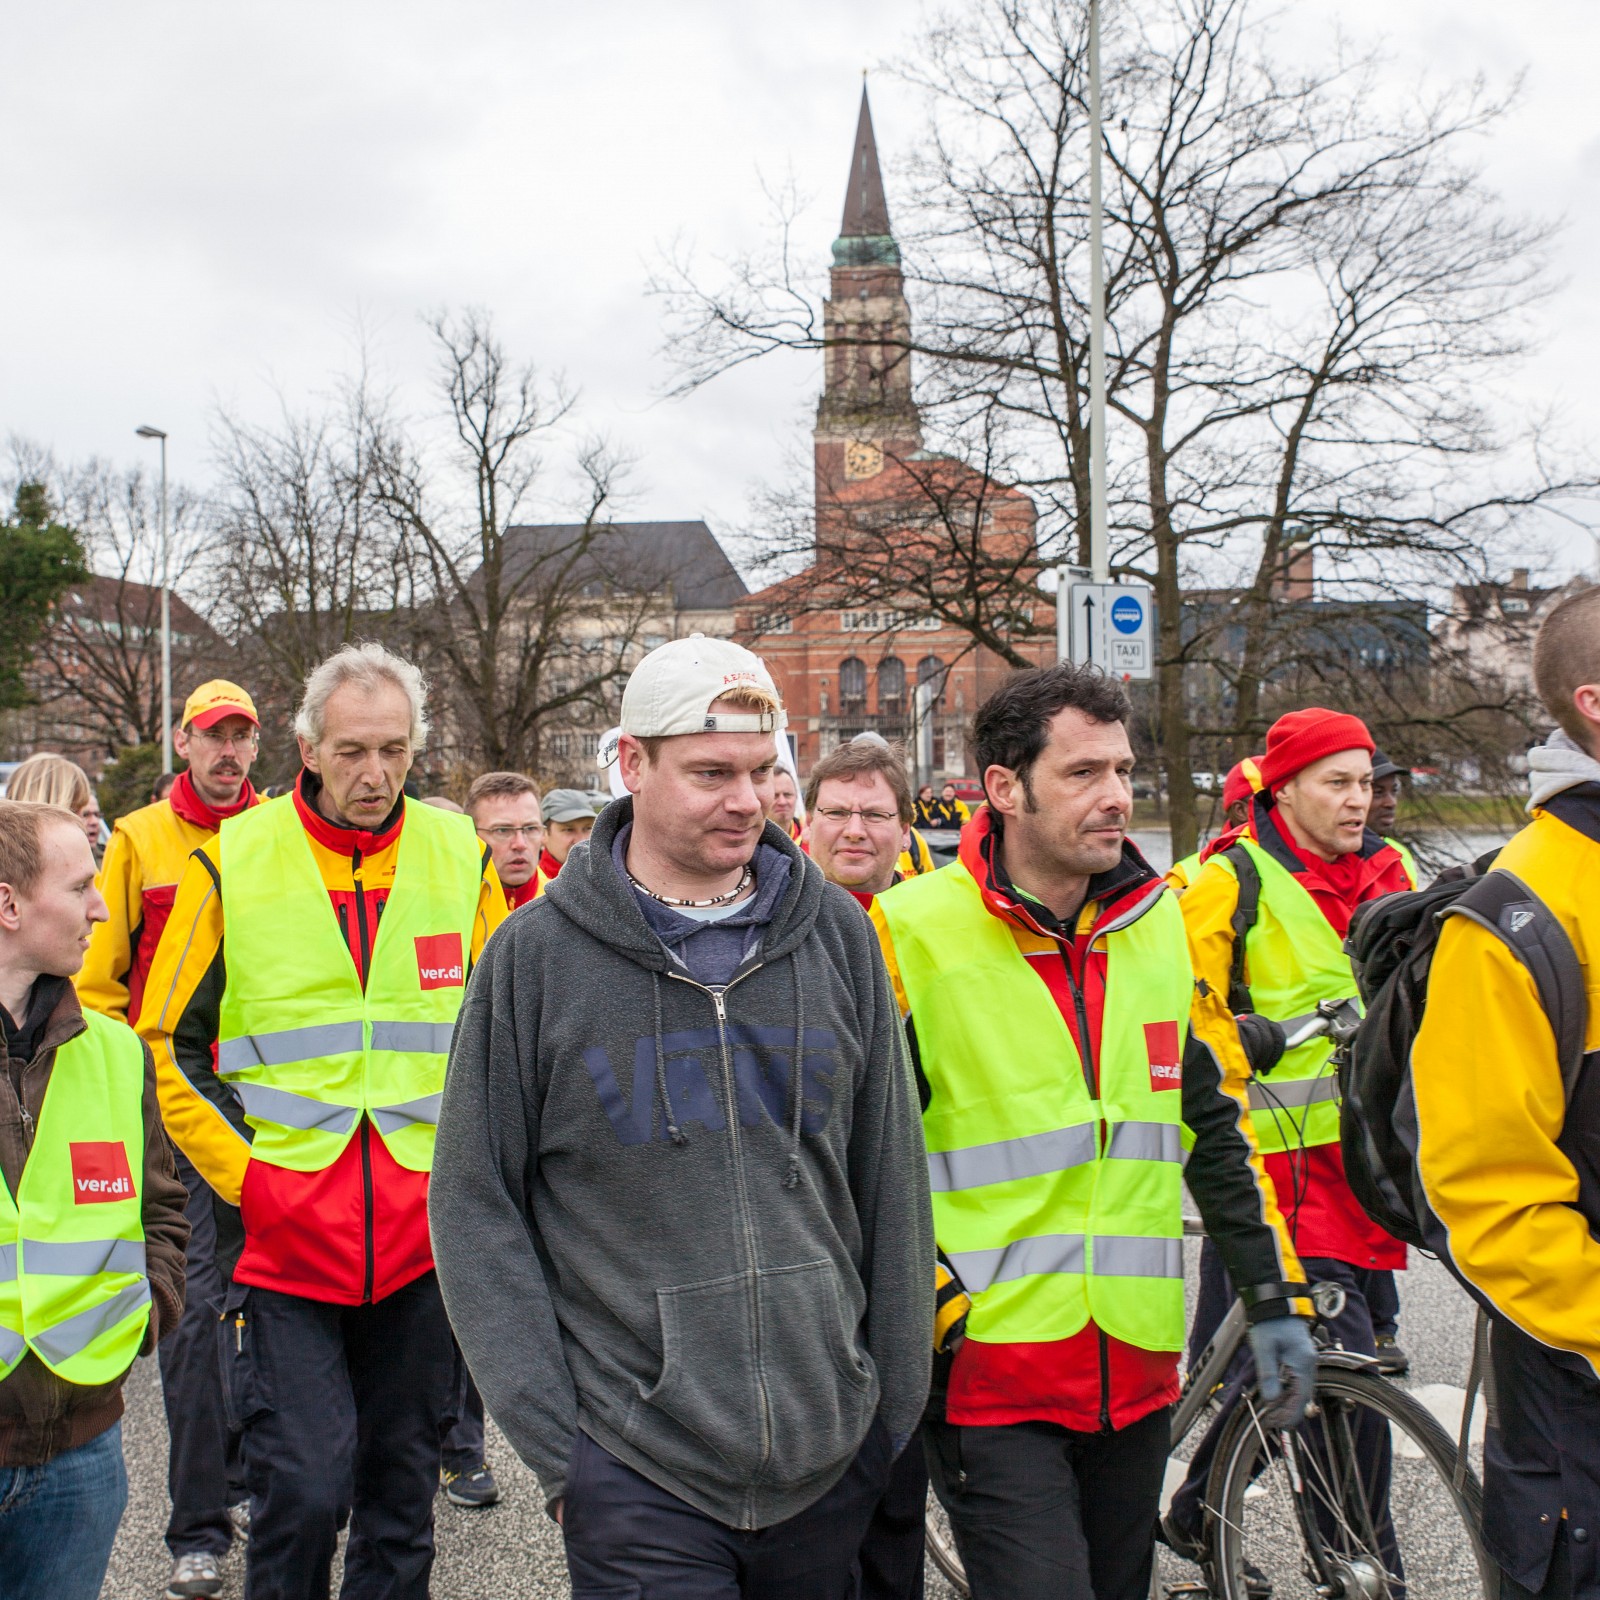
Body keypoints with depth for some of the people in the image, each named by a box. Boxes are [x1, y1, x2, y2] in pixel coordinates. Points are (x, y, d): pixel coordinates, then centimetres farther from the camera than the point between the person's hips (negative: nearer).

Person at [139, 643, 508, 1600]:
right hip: (285, 1234, -2)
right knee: (305, 1484, -6)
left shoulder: (461, 857, 3)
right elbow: (167, 1042, 2)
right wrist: (243, 1172, -7)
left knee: (404, 1477, 13)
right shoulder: (232, 863, -3)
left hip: (424, 1231, 2)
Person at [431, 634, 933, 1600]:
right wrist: (551, 1439, -7)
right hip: (636, 1477, -3)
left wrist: (899, 1405, 7)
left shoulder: (837, 935, 2)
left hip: (831, 1457, 3)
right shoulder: (537, 956, -5)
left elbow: (892, 1186, 7)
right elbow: (478, 1212, -2)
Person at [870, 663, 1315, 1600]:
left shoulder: (1165, 923, 7)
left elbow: (1218, 1119, 15)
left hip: (1137, 1370, 6)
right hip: (987, 1374, -5)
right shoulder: (911, 935, -10)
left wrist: (1276, 1295, 12)